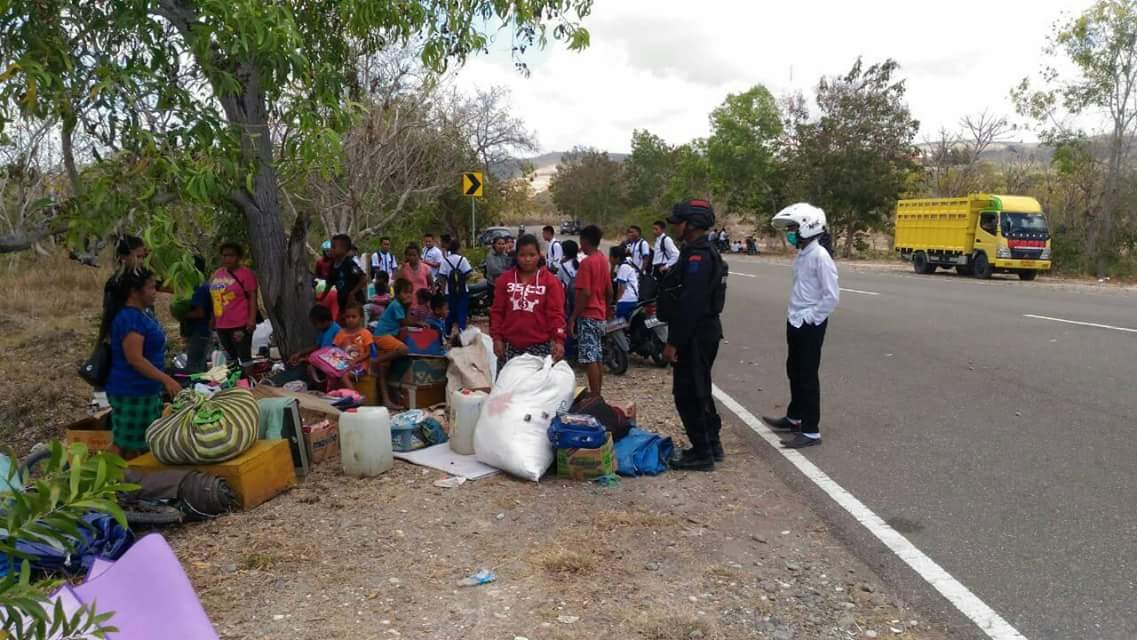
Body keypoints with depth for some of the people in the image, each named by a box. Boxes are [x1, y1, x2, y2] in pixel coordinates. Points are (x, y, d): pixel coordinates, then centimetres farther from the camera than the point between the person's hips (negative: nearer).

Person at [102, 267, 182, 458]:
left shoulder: (140, 314, 11)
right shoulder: (129, 318, -19)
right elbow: (135, 359, -25)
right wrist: (166, 380, -26)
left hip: (145, 390, 10)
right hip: (131, 392, -10)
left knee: (144, 443, 16)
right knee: (127, 447, -2)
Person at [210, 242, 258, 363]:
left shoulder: (246, 273, -9)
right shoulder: (216, 274, 12)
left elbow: (253, 297, -12)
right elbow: (215, 298, 18)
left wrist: (252, 319, -18)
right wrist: (213, 319, 17)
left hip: (240, 325, -7)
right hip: (221, 325, 7)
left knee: (244, 357, -5)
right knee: (230, 358, 17)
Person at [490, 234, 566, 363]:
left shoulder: (550, 280, 0)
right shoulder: (505, 279, 7)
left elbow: (556, 313, -4)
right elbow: (497, 311, 9)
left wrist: (559, 340, -14)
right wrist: (497, 337, 2)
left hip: (540, 345, -2)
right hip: (510, 344, 2)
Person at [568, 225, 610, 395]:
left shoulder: (587, 262, -15)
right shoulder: (603, 260, 11)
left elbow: (585, 294, -20)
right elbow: (609, 291, 14)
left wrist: (572, 318, -17)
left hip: (588, 316, -9)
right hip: (600, 315, 9)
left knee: (590, 359, -8)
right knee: (598, 357, 13)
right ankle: (598, 396, 20)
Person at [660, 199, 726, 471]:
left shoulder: (697, 256, -20)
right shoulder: (702, 252, 13)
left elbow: (690, 304, -25)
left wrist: (674, 342, -23)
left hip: (695, 335, -11)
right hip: (702, 331, 11)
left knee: (687, 394, -3)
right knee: (699, 390, 19)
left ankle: (702, 454, 5)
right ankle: (712, 444, 30)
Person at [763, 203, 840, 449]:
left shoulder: (819, 256, -18)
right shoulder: (801, 254, 9)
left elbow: (832, 296, -21)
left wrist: (810, 317, -15)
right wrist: (794, 314, 12)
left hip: (810, 325, -9)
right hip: (795, 323, 9)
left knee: (808, 376, -3)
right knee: (794, 371, 19)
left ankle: (811, 431, 4)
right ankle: (794, 418, 35)